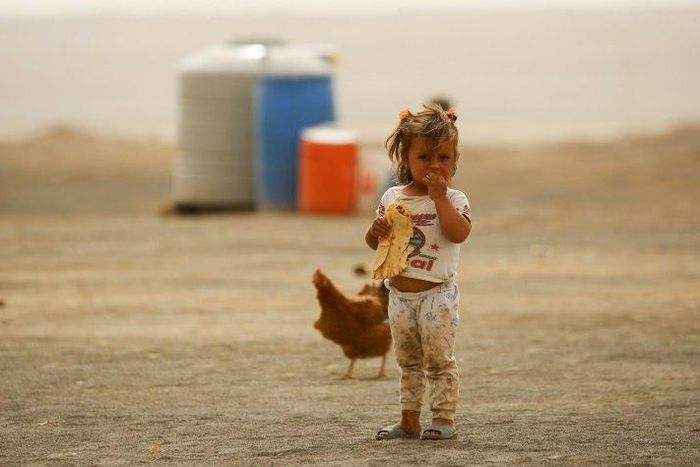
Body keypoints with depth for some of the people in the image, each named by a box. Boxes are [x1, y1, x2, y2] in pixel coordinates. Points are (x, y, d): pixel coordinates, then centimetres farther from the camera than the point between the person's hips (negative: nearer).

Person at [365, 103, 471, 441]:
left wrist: (439, 196, -23)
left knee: (439, 359, -4)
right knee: (408, 361, 14)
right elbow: (372, 243, 11)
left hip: (436, 294, -5)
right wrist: (376, 231, -12)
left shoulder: (453, 199, -5)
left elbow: (459, 233, -25)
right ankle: (409, 420, 22)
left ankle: (444, 418, 3)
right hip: (400, 294, 5)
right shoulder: (392, 198, 6)